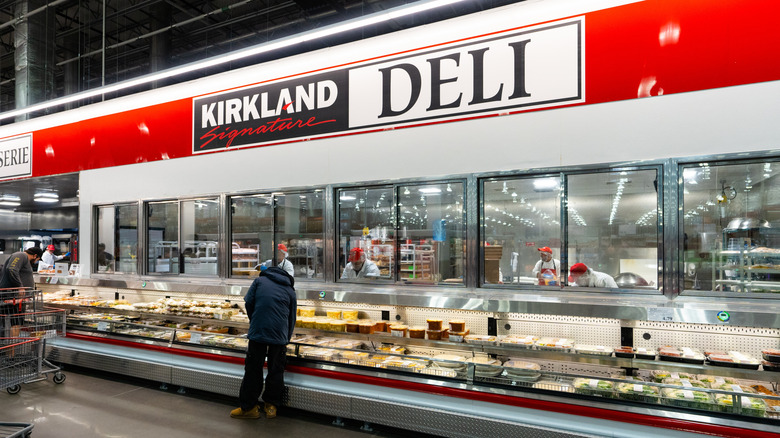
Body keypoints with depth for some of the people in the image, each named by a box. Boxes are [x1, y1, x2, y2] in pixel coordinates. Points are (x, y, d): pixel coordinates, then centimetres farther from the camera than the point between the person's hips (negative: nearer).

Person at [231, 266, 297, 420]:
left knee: (253, 368, 9)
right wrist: (286, 340, 29)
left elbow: (249, 303, 4)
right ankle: (271, 405, 21)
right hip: (280, 336, 1)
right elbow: (292, 318, 18)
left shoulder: (259, 281, 14)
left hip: (257, 332, -1)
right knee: (276, 370, 13)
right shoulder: (290, 291, 17)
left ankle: (248, 407, 17)